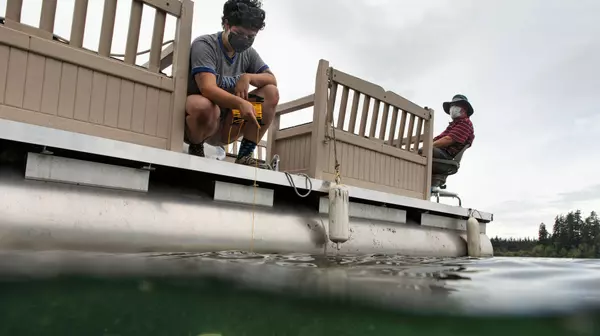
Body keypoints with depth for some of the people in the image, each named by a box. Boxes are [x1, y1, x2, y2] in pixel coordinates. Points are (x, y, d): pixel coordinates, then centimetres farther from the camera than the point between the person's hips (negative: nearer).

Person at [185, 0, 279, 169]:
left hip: (226, 127, 6)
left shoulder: (249, 53, 5)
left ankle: (245, 155, -11)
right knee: (205, 106, -42)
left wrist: (247, 77, -19)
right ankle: (195, 149, -8)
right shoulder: (204, 45, -15)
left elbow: (272, 80, 1)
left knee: (271, 92, -10)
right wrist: (240, 103, -45)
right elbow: (207, 89, -29)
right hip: (196, 119, -6)